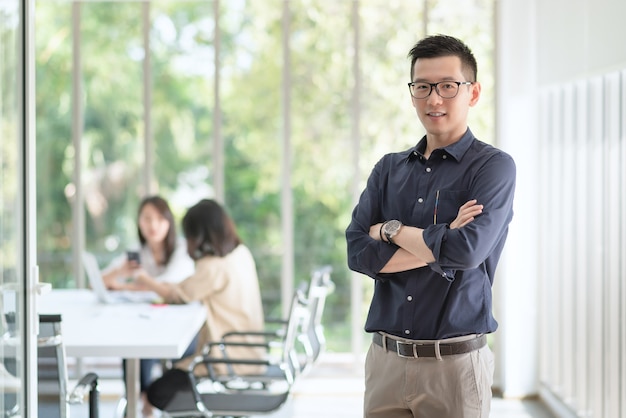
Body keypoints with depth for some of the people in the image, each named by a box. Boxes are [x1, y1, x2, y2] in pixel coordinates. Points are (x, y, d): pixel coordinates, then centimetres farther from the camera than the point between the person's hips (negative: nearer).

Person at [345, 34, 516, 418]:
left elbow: (467, 251, -20)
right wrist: (437, 245, -13)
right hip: (386, 359, 4)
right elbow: (358, 252, -2)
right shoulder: (389, 169, 10)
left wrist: (391, 230, -6)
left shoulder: (494, 166, -4)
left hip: (455, 362, -4)